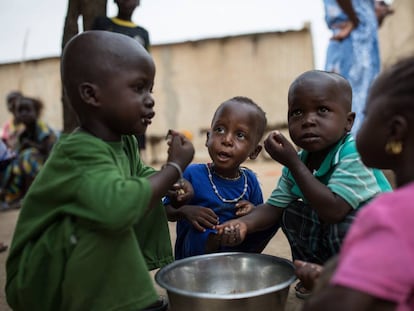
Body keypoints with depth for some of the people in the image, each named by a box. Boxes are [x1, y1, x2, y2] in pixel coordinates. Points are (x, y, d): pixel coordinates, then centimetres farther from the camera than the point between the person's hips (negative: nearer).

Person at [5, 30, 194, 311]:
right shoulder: (79, 151, -28)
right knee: (113, 218, -31)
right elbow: (117, 208, -45)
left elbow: (142, 176, 16)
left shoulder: (125, 143, -2)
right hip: (51, 277, -9)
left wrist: (171, 187, -6)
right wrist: (175, 166, -30)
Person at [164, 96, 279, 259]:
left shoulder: (250, 180, -1)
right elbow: (166, 210, -3)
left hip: (237, 250, 4)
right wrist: (185, 211, -26)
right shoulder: (192, 174, -12)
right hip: (193, 256, -3)